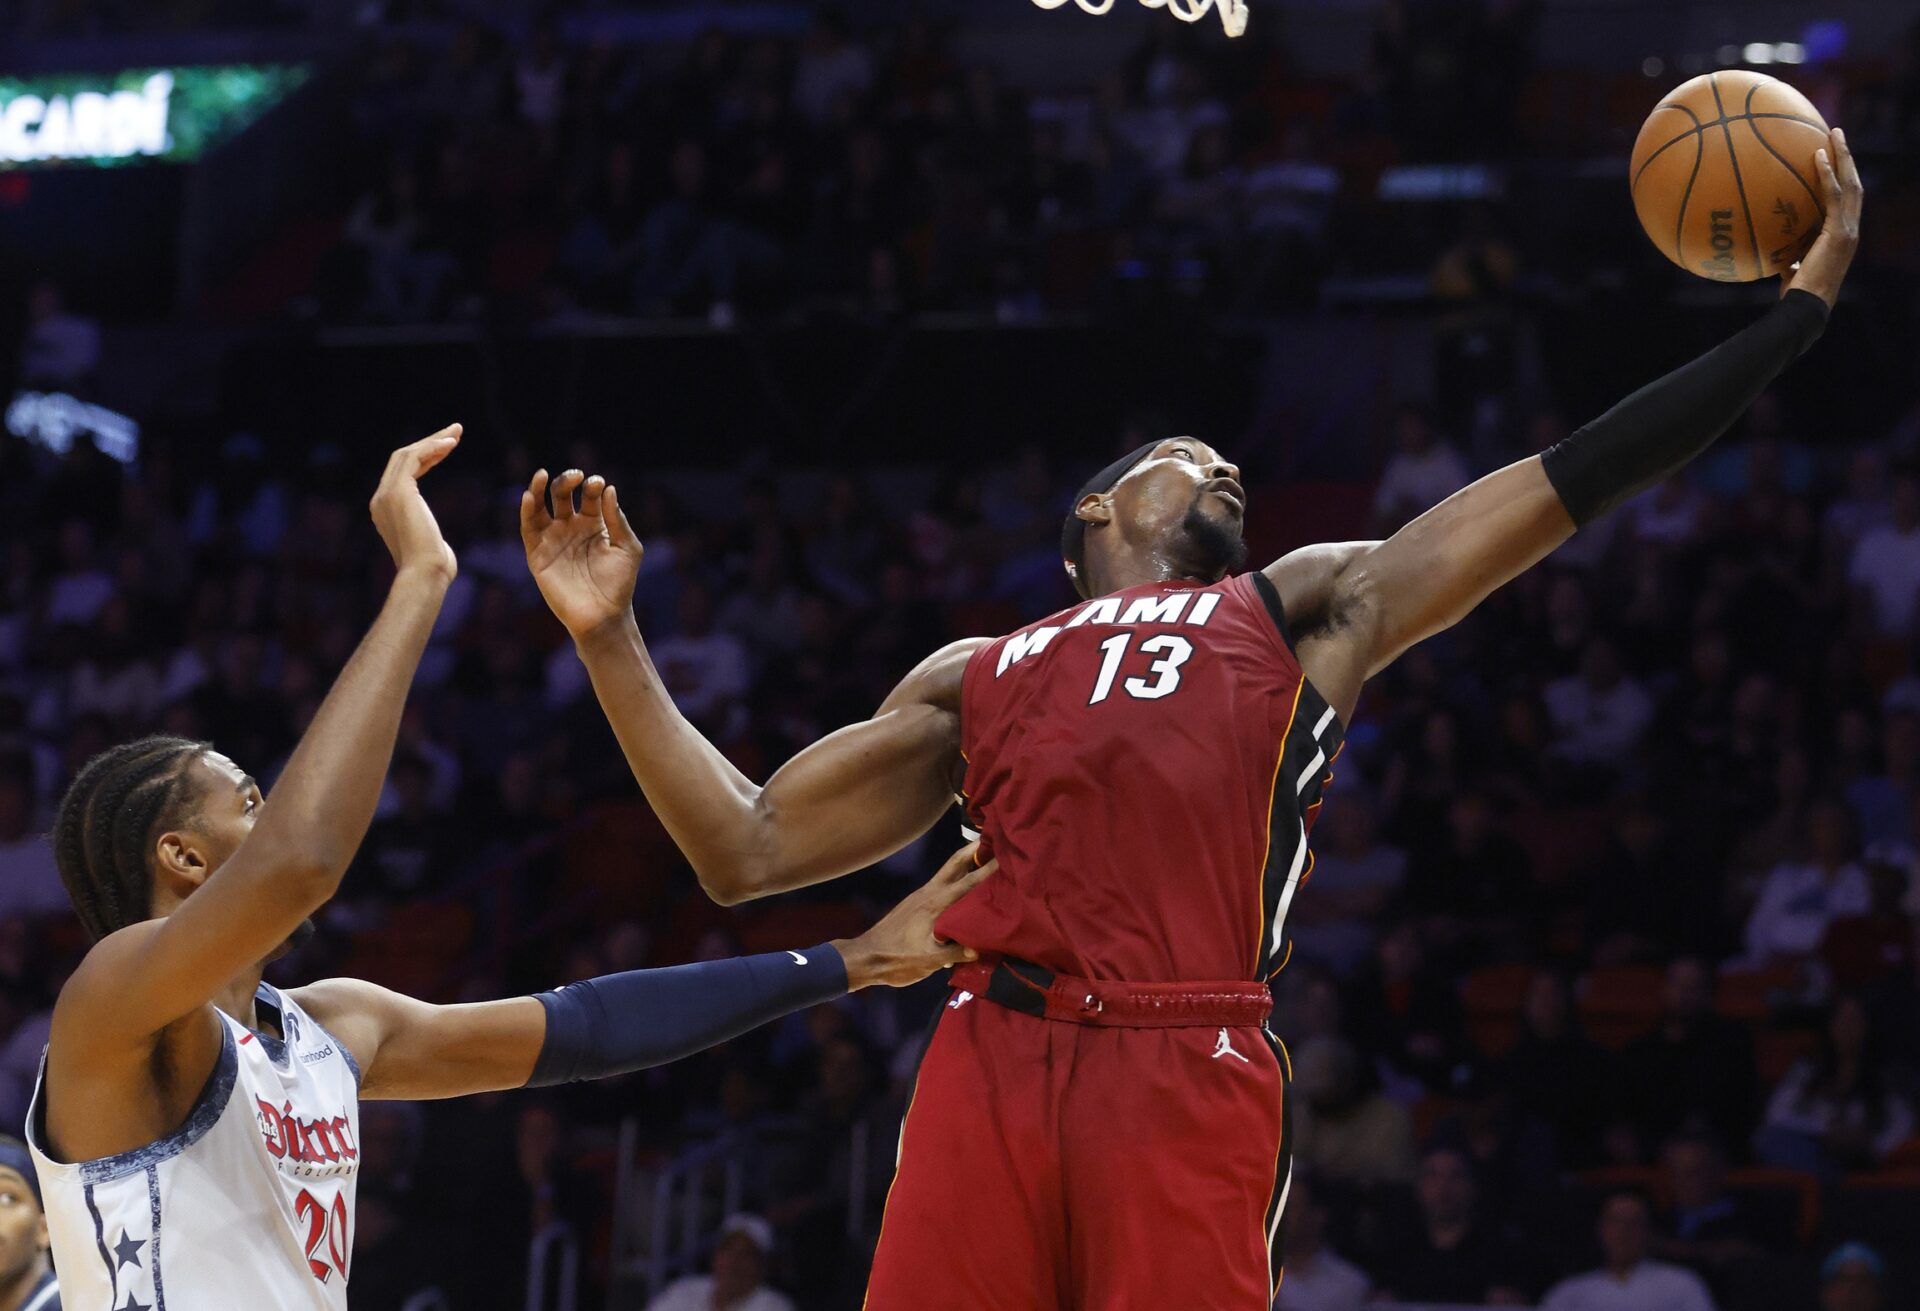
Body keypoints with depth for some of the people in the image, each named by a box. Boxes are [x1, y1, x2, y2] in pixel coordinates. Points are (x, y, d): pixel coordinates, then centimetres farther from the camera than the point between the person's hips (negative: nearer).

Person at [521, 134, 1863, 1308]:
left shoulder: (1305, 607, 26)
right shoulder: (974, 678, 31)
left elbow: (1570, 481, 22)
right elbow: (747, 851, 25)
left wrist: (1805, 294, 19)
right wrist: (610, 636, 19)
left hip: (1188, 1072, -2)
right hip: (991, 1065, 2)